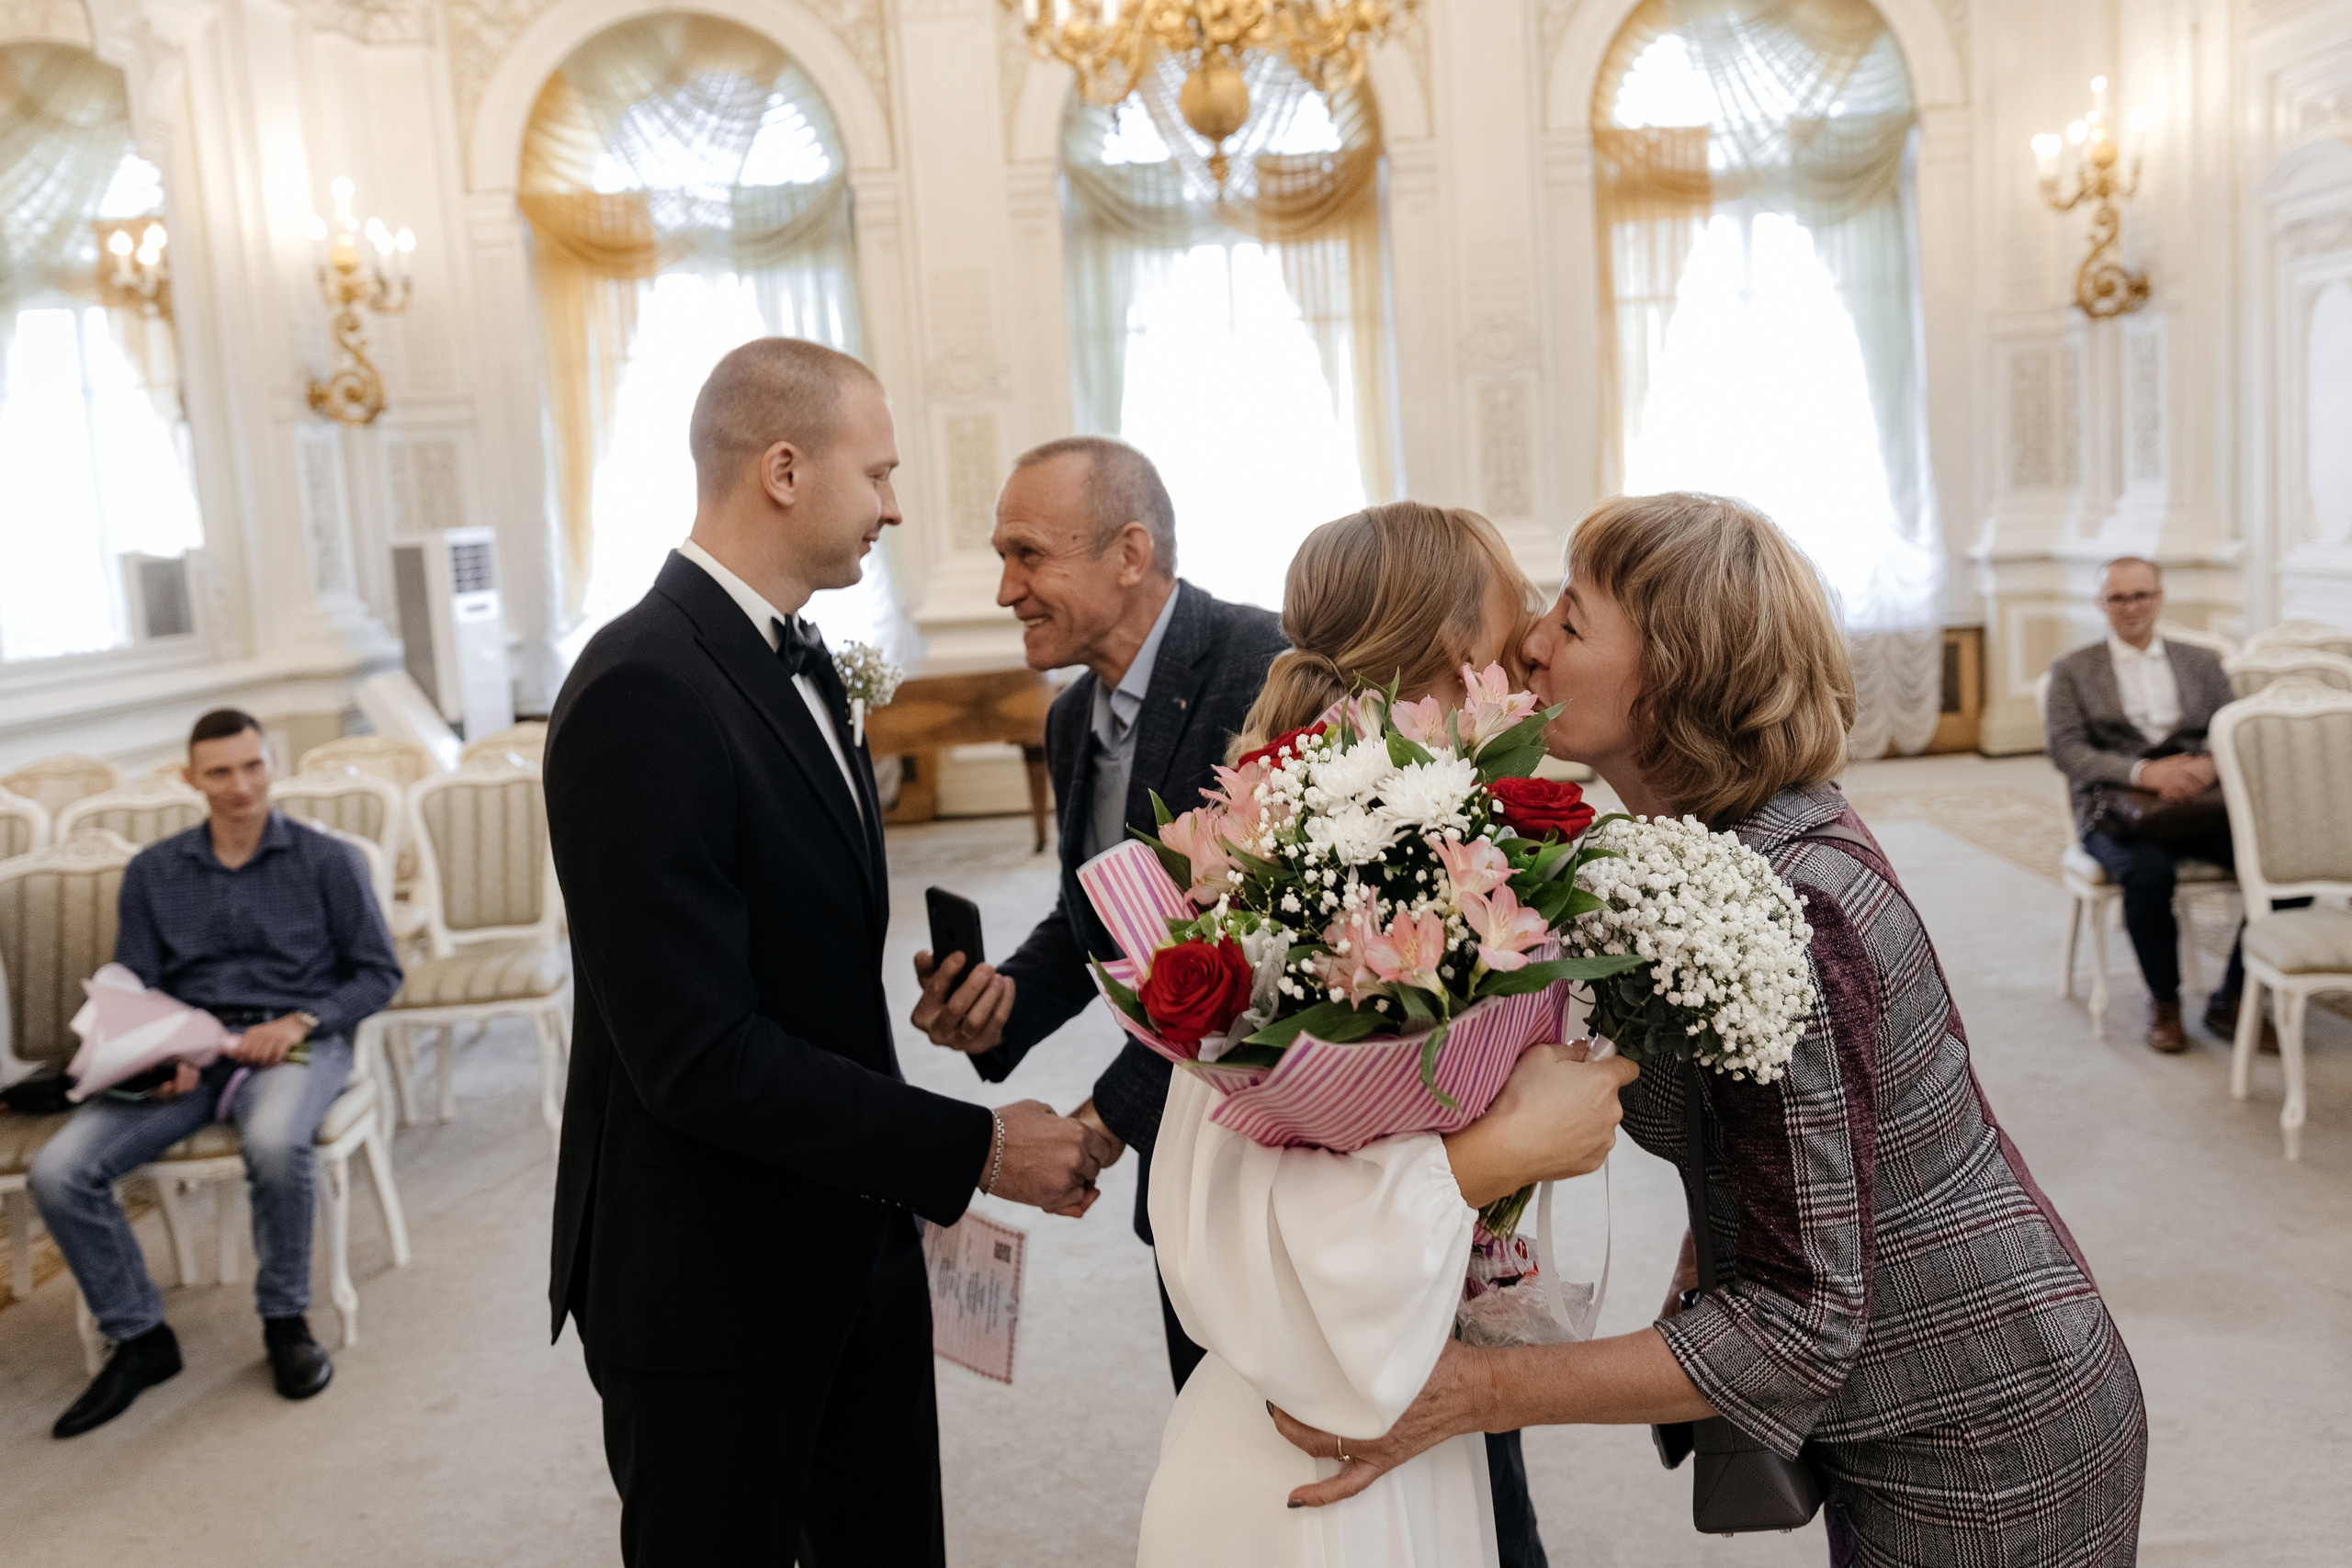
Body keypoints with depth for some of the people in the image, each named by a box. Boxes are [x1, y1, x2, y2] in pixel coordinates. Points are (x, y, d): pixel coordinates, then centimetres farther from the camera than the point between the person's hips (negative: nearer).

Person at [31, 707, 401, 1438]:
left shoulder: (328, 861, 6)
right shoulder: (152, 872, 14)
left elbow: (379, 973, 5)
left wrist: (299, 1021, -12)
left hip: (294, 1042, -3)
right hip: (183, 1049, 4)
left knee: (274, 1142, -38)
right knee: (58, 1171, -20)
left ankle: (285, 1321, -13)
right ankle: (139, 1337, 0)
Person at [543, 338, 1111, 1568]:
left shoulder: (794, 660, 7)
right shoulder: (641, 694, -22)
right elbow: (699, 1052, -26)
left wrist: (900, 1179, 10)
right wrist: (972, 1151, -21)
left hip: (856, 1247, 8)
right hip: (709, 1283, -8)